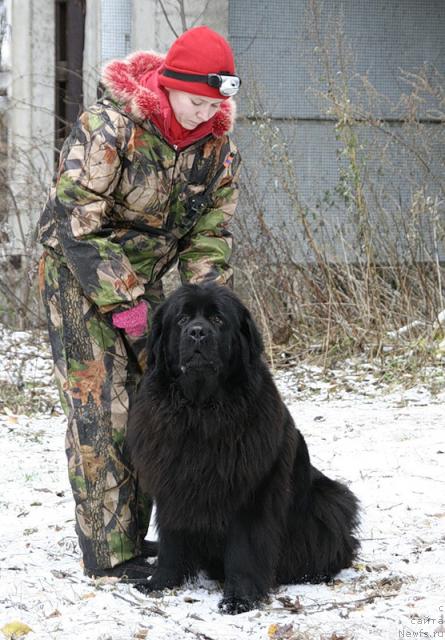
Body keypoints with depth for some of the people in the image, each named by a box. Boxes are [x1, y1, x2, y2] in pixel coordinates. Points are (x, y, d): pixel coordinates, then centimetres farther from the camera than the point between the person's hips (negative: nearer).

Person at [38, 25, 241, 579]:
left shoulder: (216, 142, -5)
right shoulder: (109, 126, -25)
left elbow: (211, 230, 1)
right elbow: (77, 221, -25)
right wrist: (121, 303, -25)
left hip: (142, 279, 7)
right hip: (78, 275, -7)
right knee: (100, 408, -10)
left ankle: (133, 534, 19)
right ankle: (109, 554, -6)